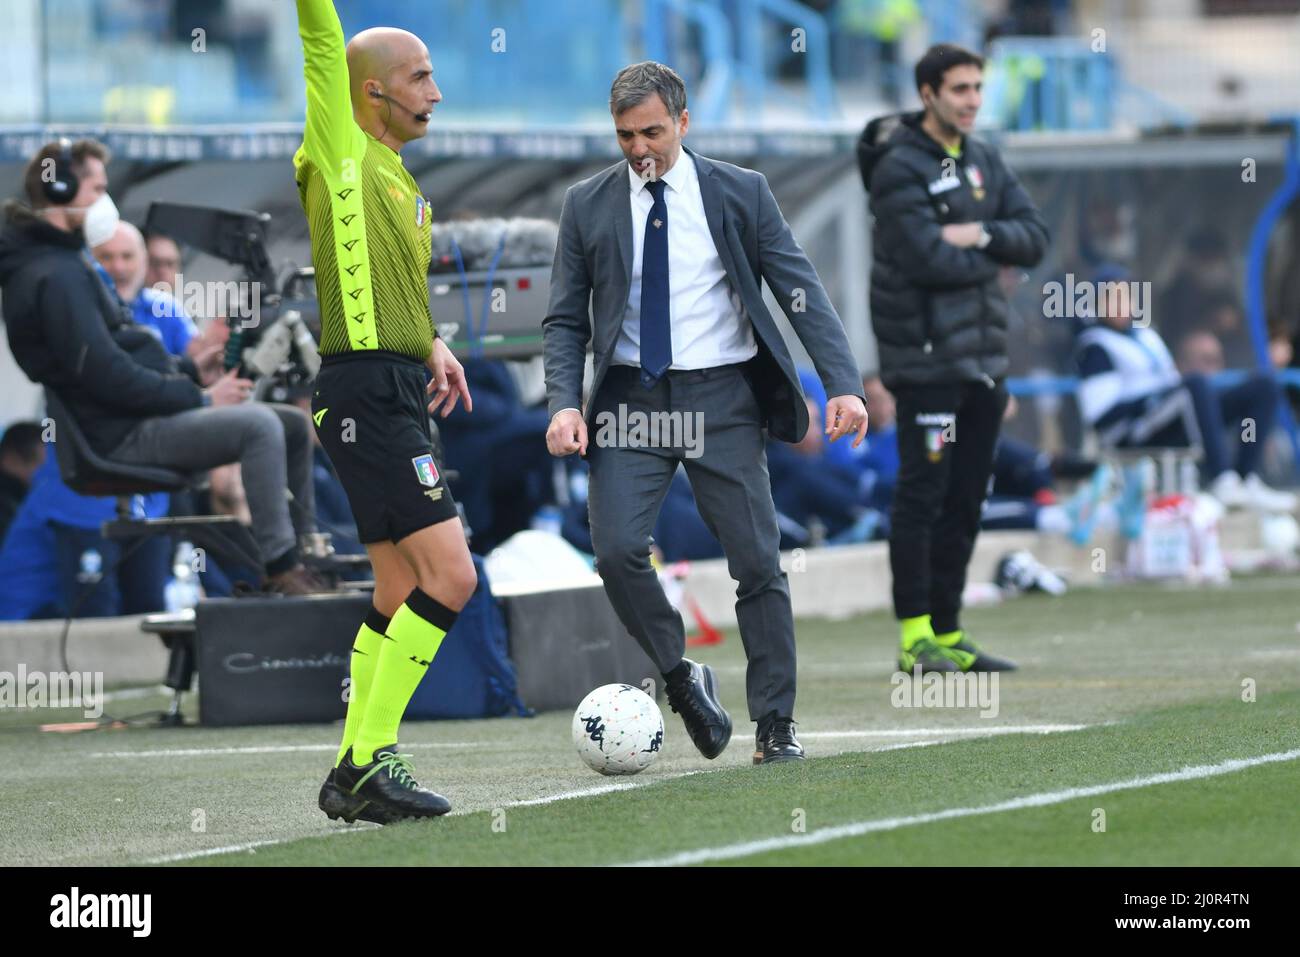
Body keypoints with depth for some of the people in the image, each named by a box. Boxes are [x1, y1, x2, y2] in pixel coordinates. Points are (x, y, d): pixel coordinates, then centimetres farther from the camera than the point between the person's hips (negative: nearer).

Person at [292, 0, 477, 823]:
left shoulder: (399, 178, 19)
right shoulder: (342, 154, -6)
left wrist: (433, 346, 14)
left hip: (396, 399, 10)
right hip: (364, 394, -10)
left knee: (404, 588, 11)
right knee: (450, 576, -14)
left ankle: (356, 772, 17)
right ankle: (369, 762, -9)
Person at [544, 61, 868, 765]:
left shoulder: (741, 194, 1)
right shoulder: (587, 205, 5)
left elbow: (801, 291, 0)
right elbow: (565, 318, 8)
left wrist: (843, 385, -11)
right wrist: (564, 403, -8)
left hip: (721, 397, -1)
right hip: (631, 398, 1)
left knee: (757, 561, -1)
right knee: (616, 550, -17)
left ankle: (775, 725, 9)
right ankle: (682, 681, 5)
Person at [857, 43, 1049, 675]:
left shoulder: (984, 161, 14)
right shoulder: (900, 168, -10)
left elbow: (1035, 238, 7)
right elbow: (927, 258, -20)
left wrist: (982, 235, -12)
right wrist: (990, 260, -3)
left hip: (983, 355, 8)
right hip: (926, 356, -8)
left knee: (966, 499, 9)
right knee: (922, 492, -8)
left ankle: (948, 635, 14)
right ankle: (915, 637, -7)